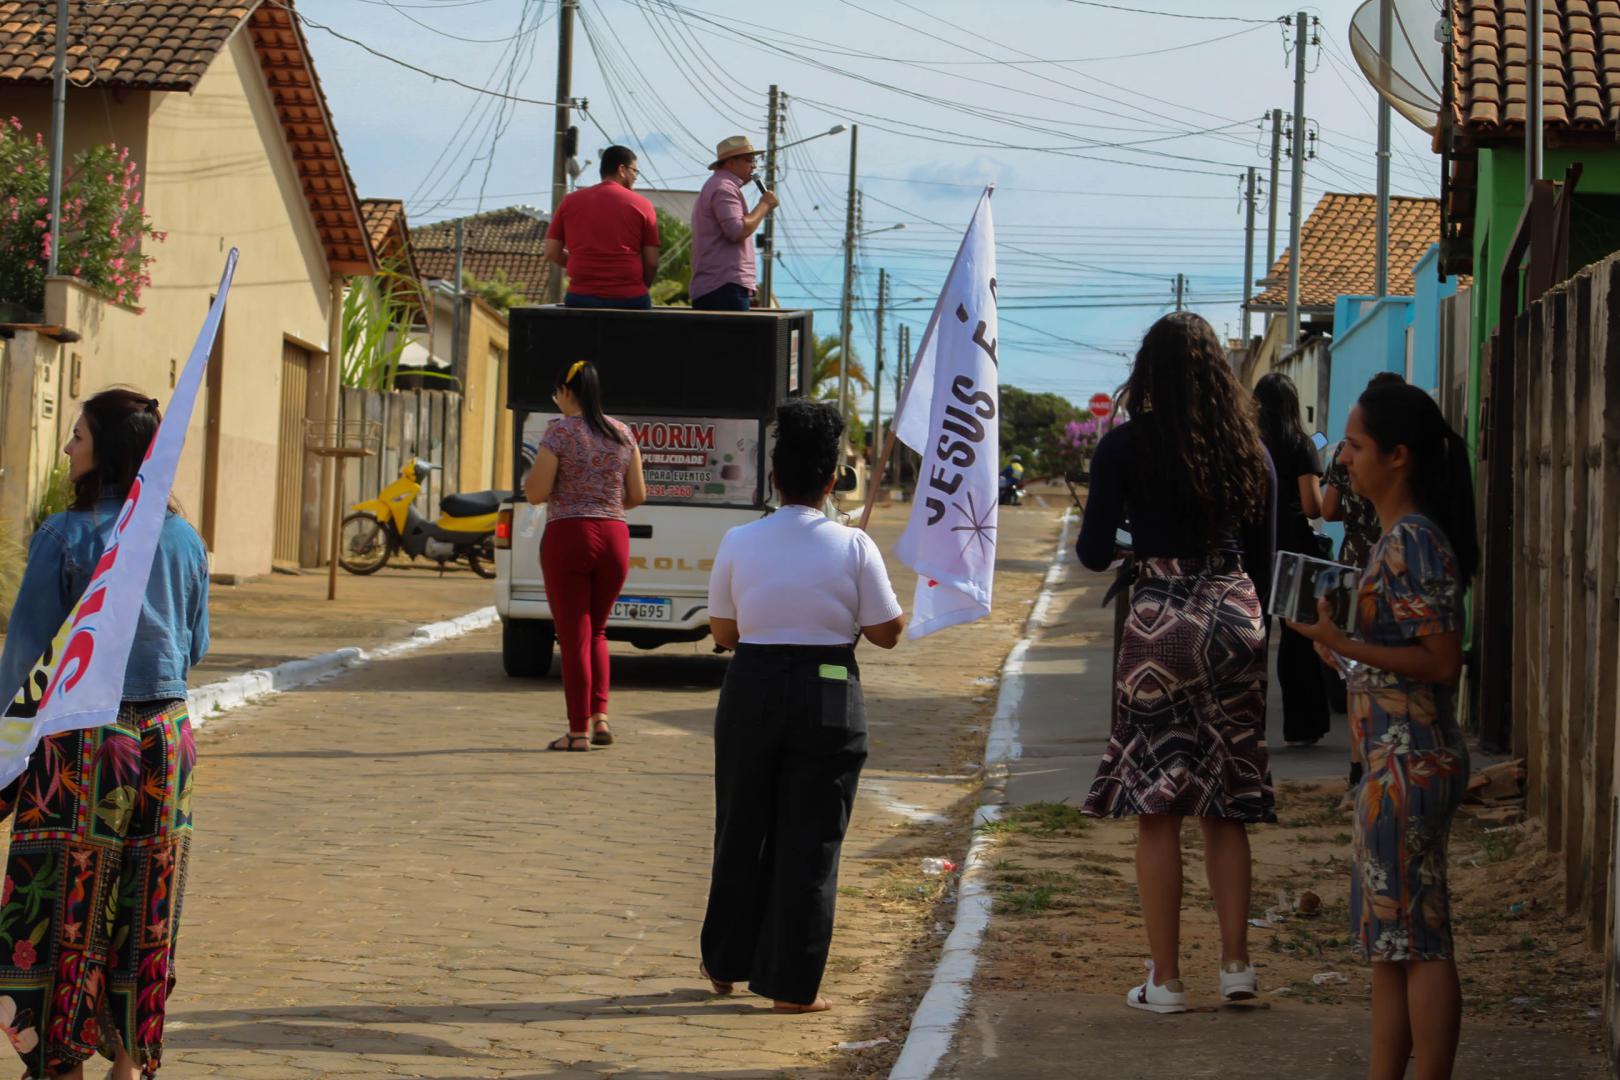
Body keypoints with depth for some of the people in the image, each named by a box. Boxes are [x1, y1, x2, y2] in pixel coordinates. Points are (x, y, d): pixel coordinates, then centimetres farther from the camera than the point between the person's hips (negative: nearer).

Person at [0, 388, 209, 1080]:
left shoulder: (64, 536, -11)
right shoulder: (184, 541, 3)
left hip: (83, 742, -5)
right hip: (165, 737, 5)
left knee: (61, 908, 3)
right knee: (144, 916, 12)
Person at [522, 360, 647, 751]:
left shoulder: (560, 433, -8)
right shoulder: (622, 434, 7)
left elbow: (536, 494, -10)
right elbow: (637, 495, 10)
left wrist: (528, 477, 11)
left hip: (568, 536, -5)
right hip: (614, 537, 5)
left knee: (574, 636, 1)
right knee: (596, 631, 19)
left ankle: (578, 731, 1)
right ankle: (600, 716, 7)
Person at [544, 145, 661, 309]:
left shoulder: (570, 201, 9)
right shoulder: (641, 205, 3)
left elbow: (552, 252, 8)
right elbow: (652, 262, 2)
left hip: (580, 297, 2)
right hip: (629, 299, -2)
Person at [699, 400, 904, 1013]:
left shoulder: (739, 544, -3)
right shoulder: (854, 548, -8)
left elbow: (722, 632, 5)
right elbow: (888, 633, -3)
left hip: (752, 690, 2)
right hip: (829, 697, -2)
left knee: (741, 829, 17)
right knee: (810, 840, 5)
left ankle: (726, 964, 28)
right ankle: (792, 983, 6)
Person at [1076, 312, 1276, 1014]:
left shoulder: (1127, 445, -5)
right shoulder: (1247, 448, 6)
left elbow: (1094, 553, -5)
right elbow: (1262, 556, 11)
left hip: (1159, 621, -4)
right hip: (1236, 620, 4)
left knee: (1157, 807, 0)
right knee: (1227, 805, 11)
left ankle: (1164, 979, 0)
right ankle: (1236, 964, 8)